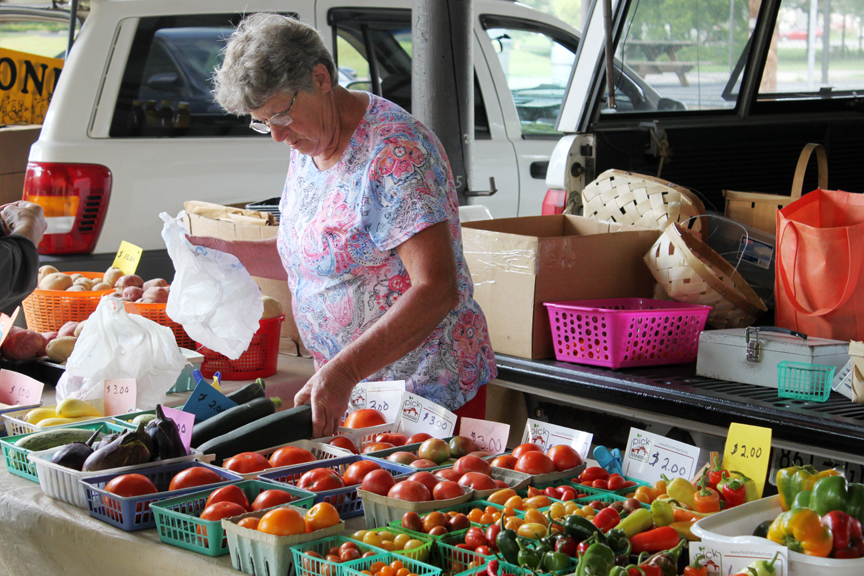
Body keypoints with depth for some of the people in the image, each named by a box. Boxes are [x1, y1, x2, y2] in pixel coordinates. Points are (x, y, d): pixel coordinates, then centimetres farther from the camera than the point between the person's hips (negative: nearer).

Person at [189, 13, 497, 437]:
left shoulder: (395, 152, -21)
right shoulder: (308, 145, 7)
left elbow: (437, 290, -28)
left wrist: (344, 370, -36)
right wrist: (227, 253, 7)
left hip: (430, 390, -8)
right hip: (352, 390, 8)